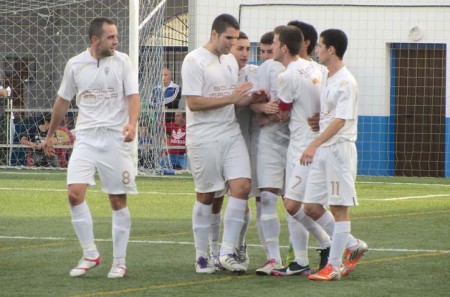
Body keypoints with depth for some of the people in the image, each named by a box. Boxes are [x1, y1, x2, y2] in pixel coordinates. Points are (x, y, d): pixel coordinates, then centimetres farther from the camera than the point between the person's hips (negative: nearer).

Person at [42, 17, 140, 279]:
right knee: (75, 193, -14)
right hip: (86, 137, 2)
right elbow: (63, 101, 16)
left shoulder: (122, 62, -2)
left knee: (118, 201, 1)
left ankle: (120, 261, 11)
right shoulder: (75, 65, 4)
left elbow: (133, 96, -8)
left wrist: (132, 123, -28)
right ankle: (90, 255, -1)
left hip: (116, 139, -1)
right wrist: (50, 135, 23)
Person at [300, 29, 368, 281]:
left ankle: (334, 265, -2)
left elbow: (340, 120, -20)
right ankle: (352, 245, 19)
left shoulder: (346, 82, -13)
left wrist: (314, 144, -27)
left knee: (340, 208, -4)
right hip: (322, 151, 9)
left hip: (340, 148, -9)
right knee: (311, 207, 6)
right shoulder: (327, 80, 15)